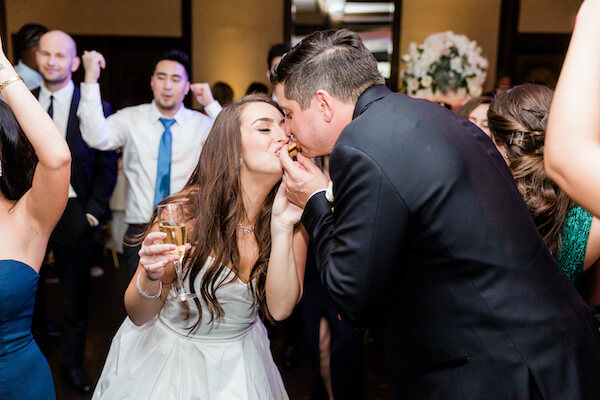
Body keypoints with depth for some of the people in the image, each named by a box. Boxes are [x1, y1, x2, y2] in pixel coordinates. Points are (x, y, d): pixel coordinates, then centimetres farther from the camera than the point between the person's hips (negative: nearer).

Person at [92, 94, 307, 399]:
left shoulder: (294, 215, -14)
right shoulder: (186, 211, -22)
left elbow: (280, 308, -22)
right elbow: (138, 316, -15)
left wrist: (282, 227, -31)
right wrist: (152, 277, -35)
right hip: (165, 354, -2)